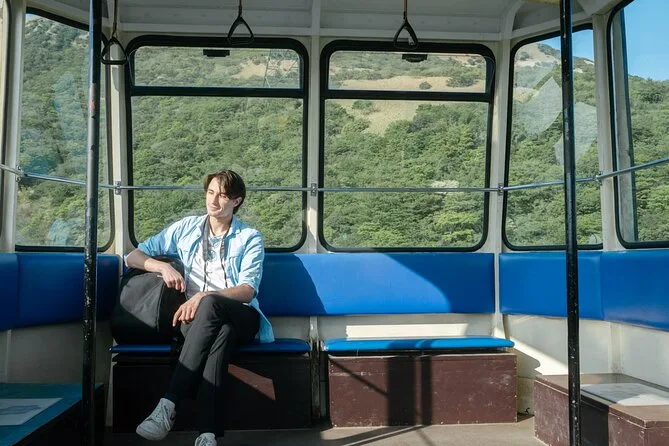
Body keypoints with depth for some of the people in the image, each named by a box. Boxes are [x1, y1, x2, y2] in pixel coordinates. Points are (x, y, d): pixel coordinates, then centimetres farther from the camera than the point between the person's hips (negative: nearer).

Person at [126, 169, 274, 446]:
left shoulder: (250, 238, 9)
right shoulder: (185, 228, 16)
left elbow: (248, 290, -5)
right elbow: (133, 257, 16)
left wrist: (204, 296, -23)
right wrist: (164, 267, -6)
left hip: (241, 317, -1)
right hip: (197, 318, 1)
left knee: (210, 304, -38)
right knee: (221, 332, -38)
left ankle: (168, 404, -41)